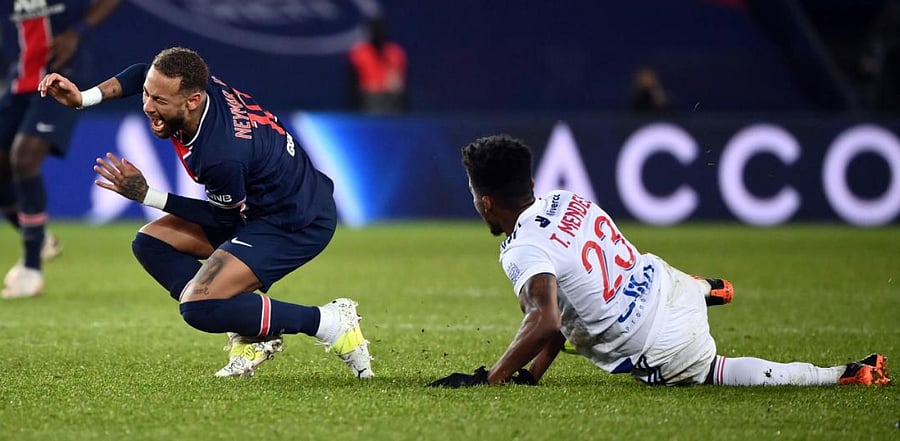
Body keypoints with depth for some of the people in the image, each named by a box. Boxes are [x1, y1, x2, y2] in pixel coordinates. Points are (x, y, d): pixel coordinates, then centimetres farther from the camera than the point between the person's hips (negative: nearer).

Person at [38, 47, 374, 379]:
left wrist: (146, 196, -13)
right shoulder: (200, 86, -13)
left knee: (199, 308, -20)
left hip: (299, 225, -10)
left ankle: (328, 322, -9)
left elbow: (226, 218, -15)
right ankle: (249, 335, 3)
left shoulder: (223, 156, -35)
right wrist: (84, 98, 0)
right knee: (151, 243, 7)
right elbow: (141, 74, 11)